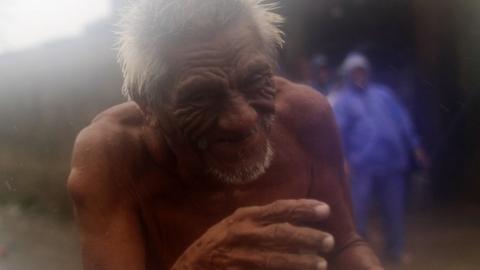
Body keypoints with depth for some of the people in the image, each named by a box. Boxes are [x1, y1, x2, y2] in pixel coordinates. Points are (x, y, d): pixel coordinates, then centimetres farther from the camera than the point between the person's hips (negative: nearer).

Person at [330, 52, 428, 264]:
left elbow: (402, 120, 17)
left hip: (392, 161, 3)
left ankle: (395, 251, 23)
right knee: (358, 210, -4)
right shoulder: (342, 100, 8)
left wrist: (415, 146, 12)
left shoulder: (383, 93, 18)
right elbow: (338, 131, -4)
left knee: (394, 209, 9)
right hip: (362, 164, -3)